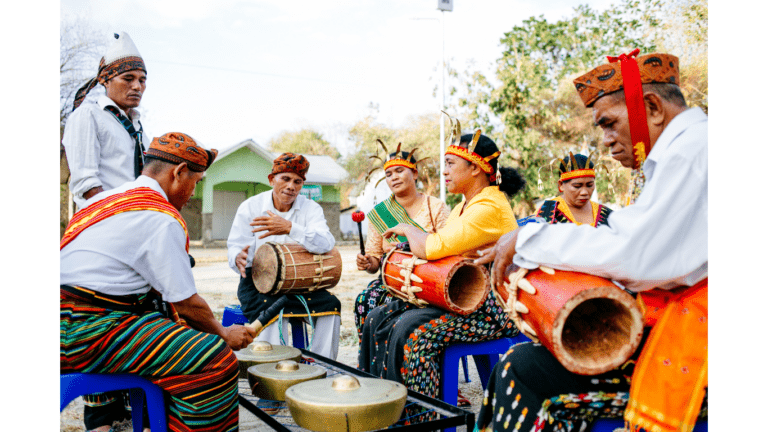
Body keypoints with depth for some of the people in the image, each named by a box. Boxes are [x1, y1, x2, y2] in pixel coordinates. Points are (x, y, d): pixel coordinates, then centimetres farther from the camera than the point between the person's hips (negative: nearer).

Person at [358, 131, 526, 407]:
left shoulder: (490, 208, -17)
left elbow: (433, 247, -25)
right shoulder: (464, 206, 17)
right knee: (378, 320, -2)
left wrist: (407, 229, -6)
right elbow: (436, 250, 14)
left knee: (412, 331, -30)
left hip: (492, 308, -10)